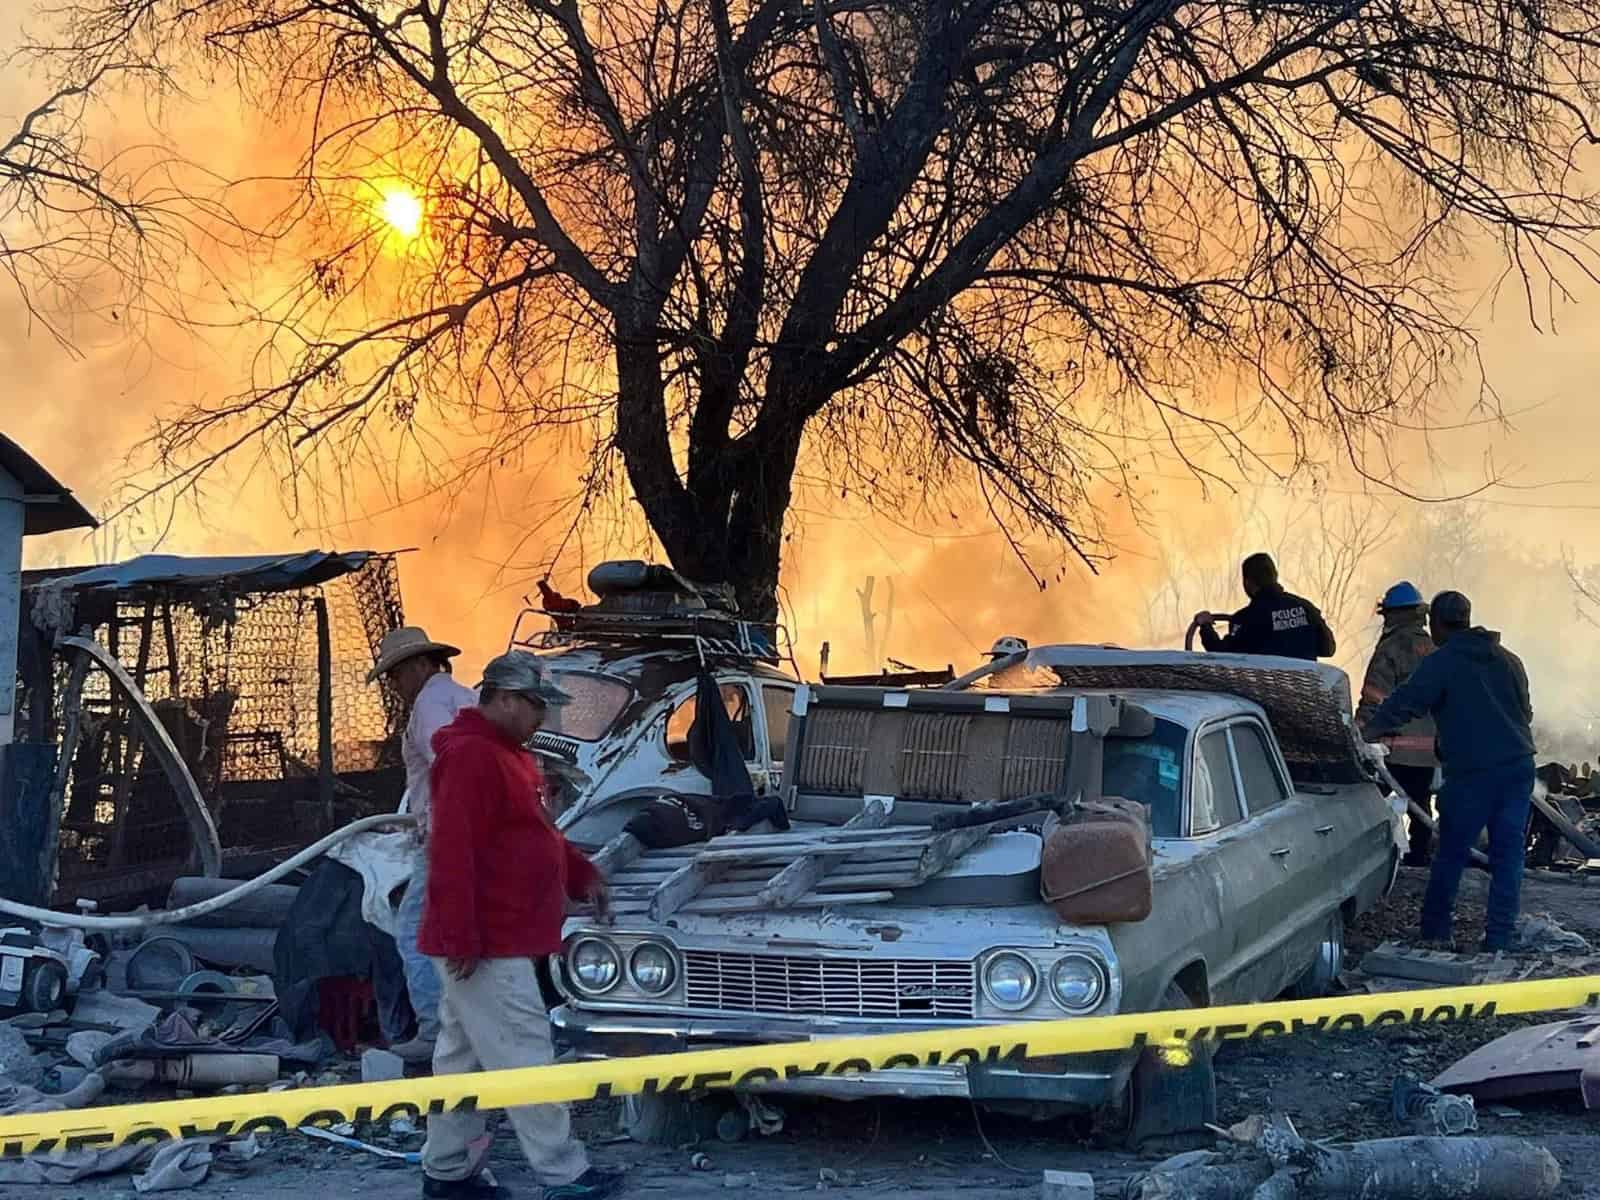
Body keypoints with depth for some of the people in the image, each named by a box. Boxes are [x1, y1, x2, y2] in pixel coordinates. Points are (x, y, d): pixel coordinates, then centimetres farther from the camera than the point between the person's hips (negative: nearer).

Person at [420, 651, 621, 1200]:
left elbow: (537, 832, 24)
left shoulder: (506, 754, 16)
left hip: (496, 941, 11)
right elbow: (452, 853, -24)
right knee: (523, 1057, -7)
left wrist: (582, 874, 11)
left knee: (463, 1054, 15)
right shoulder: (471, 756, -18)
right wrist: (461, 940, -26)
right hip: (485, 946, -11)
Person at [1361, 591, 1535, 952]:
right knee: (1508, 855, 7)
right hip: (1519, 766, 5)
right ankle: (1500, 937, 6)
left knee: (1451, 853, 6)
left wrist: (1363, 733, -2)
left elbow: (1402, 705, -9)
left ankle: (1435, 930, 13)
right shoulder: (1509, 661, 15)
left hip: (1472, 773, -5)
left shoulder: (1440, 663, -4)